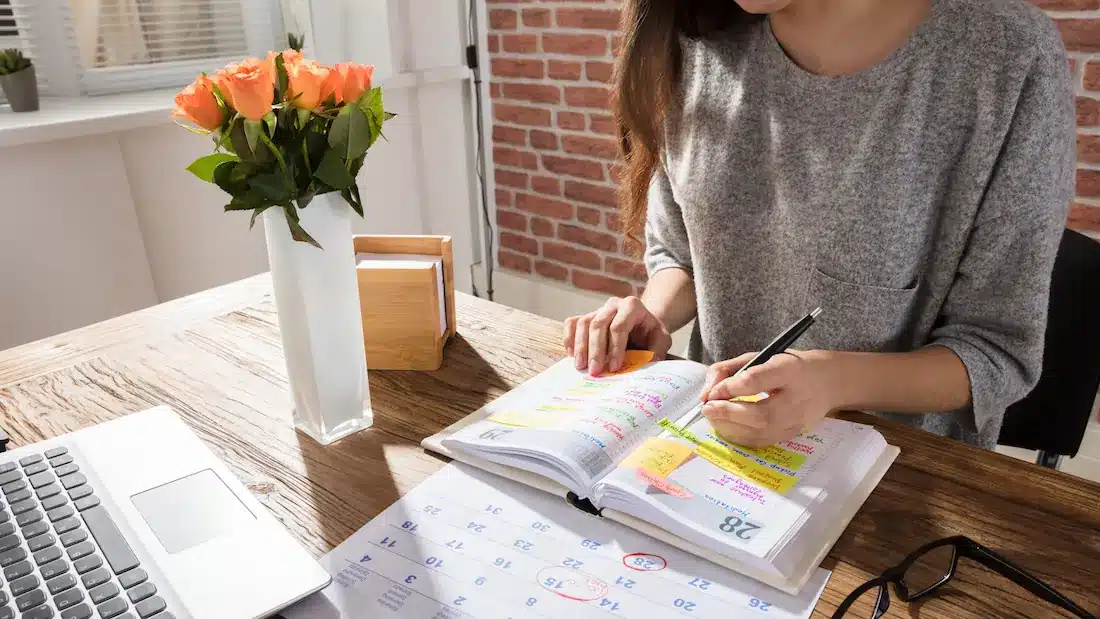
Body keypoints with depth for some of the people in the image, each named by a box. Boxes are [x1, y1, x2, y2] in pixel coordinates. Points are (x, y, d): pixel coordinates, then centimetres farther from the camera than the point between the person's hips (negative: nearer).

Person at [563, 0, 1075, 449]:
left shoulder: (1010, 57, -16)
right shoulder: (700, 43, -5)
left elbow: (1000, 350, -10)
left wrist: (838, 380, -28)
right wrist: (652, 319, -13)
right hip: (716, 447, 3)